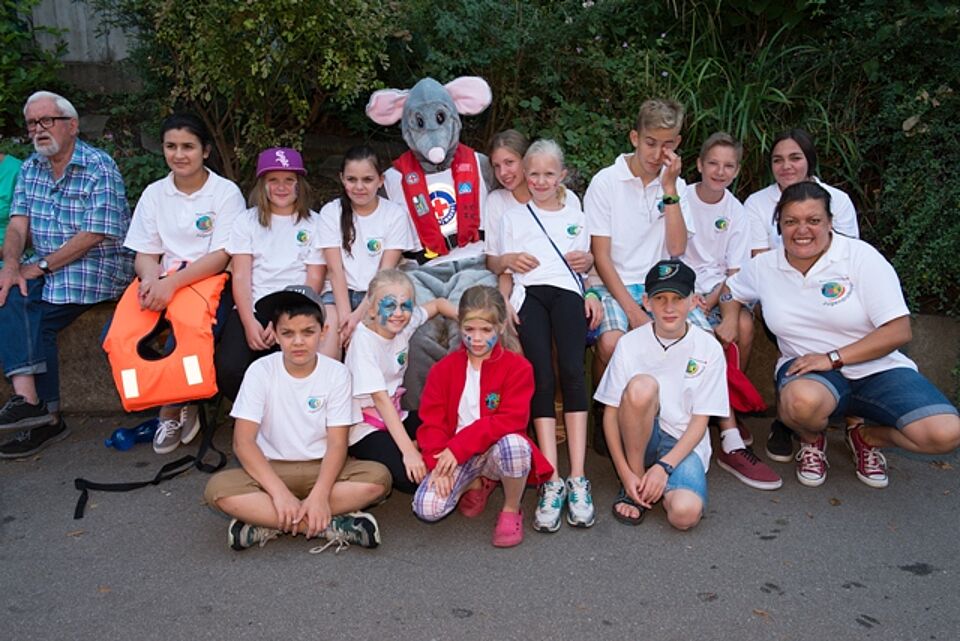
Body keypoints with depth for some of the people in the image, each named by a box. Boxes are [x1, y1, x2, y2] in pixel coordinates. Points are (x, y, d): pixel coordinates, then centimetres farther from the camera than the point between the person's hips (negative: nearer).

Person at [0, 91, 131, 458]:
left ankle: (45, 415, -13)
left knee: (35, 319, -22)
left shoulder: (99, 167, -9)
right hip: (46, 269, 7)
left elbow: (94, 234, -16)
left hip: (95, 271, -6)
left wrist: (42, 267, -17)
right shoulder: (30, 167, 14)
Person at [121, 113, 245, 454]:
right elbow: (145, 255, 8)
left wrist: (172, 283, -23)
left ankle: (172, 410, -3)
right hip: (161, 284, 4)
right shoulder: (154, 194, 12)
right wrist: (151, 278, -17)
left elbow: (221, 257, -10)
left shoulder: (226, 192, -1)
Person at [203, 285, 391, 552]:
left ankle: (267, 524, -24)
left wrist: (320, 494, -28)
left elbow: (337, 442, -11)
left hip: (322, 468, 1)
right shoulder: (261, 371, -9)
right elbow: (243, 441, -15)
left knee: (378, 478, -27)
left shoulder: (336, 373, -8)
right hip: (271, 469, 0)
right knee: (218, 488, -29)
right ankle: (332, 526, -28)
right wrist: (280, 492, -26)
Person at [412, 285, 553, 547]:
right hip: (454, 456, 3)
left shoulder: (517, 367, -6)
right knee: (426, 508, -21)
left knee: (514, 444, -39)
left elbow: (511, 420, -17)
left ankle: (511, 510, -7)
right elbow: (431, 421, 0)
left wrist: (458, 447, -22)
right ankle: (478, 483, 13)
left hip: (497, 448, -2)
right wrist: (438, 462, -18)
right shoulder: (443, 368, 3)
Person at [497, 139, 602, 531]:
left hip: (567, 290, 0)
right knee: (542, 377, -23)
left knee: (571, 370, -26)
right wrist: (503, 303, 1)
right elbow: (506, 271, 19)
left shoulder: (576, 218, 27)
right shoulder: (513, 219, 25)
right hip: (529, 293, 0)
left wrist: (592, 294, 1)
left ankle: (577, 479, -27)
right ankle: (552, 482, -26)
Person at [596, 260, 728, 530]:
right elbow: (610, 413, -4)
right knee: (641, 386, -33)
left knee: (686, 513, -32)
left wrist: (664, 466, -17)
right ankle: (635, 483, -14)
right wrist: (625, 473, -14)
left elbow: (700, 421, -5)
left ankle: (660, 479, 3)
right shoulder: (630, 343, -5)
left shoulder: (709, 349, -5)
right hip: (639, 439, 1)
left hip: (683, 444, -1)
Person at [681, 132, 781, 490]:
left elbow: (734, 270, 2)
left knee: (744, 325, -28)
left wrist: (711, 301, -16)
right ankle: (732, 442, -32)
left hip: (719, 288, 4)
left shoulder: (736, 211, 7)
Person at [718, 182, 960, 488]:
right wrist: (730, 319, 2)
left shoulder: (861, 256, -9)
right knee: (803, 400, -39)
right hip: (807, 369, 0)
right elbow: (731, 289, 24)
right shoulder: (764, 267, 2)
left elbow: (898, 331, -12)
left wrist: (832, 357, -18)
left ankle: (866, 437, 9)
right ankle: (812, 439, 1)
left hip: (878, 369, 0)